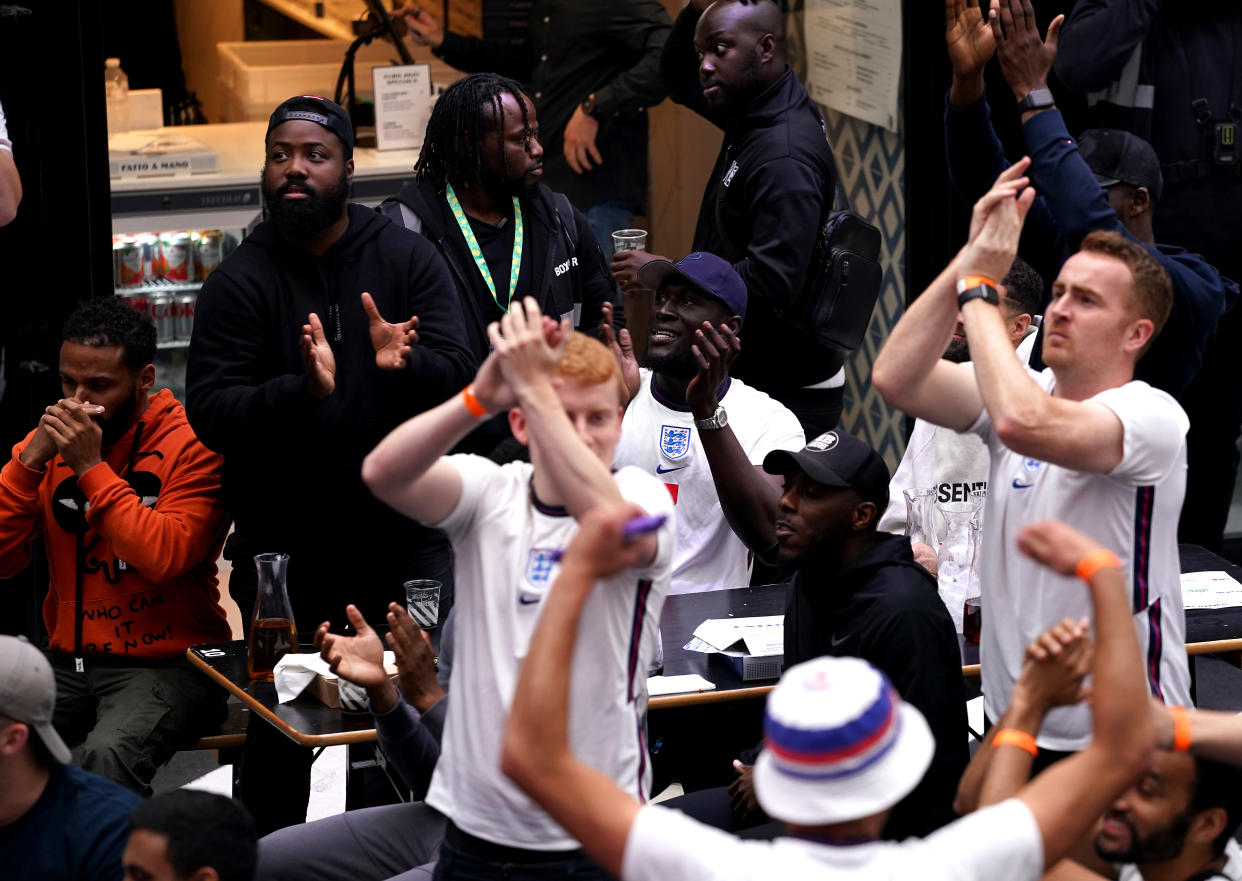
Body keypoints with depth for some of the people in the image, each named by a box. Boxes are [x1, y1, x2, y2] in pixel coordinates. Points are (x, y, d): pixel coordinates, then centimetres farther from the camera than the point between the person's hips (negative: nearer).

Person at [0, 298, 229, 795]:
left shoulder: (191, 443, -6)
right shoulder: (52, 440, 9)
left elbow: (165, 556, -20)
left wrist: (92, 467, -16)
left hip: (168, 663, -5)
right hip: (70, 661, 5)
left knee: (110, 753, -34)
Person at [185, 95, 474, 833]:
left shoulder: (408, 259, 3)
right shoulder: (240, 281, -1)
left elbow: (460, 376, -6)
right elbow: (209, 412, -10)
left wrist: (406, 363, -28)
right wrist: (302, 390, -27)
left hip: (403, 530, 1)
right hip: (284, 542, -1)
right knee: (277, 731, 5)